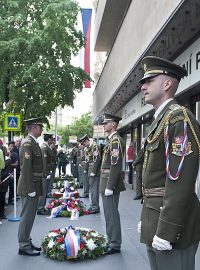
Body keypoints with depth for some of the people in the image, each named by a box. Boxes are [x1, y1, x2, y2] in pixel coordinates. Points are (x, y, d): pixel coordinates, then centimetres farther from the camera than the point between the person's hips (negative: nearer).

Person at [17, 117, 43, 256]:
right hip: (29, 187, -10)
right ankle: (24, 246, 8)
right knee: (27, 216, -1)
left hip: (34, 186, 10)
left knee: (30, 216, 16)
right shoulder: (27, 144, -17)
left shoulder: (34, 143, 14)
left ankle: (27, 242, 26)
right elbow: (26, 168, -21)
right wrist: (30, 189, -21)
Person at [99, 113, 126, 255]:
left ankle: (115, 245, 7)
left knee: (112, 213, -3)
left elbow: (116, 165, -22)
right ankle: (111, 241, 26)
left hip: (111, 182, -10)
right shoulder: (111, 140, 15)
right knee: (109, 213, 16)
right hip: (107, 182, 10)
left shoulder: (116, 140, -15)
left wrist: (109, 186, -23)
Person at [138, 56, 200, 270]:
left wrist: (166, 230, -24)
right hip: (155, 216, 10)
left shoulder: (178, 118, -15)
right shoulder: (160, 120, 16)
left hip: (171, 222, -10)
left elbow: (181, 180, -23)